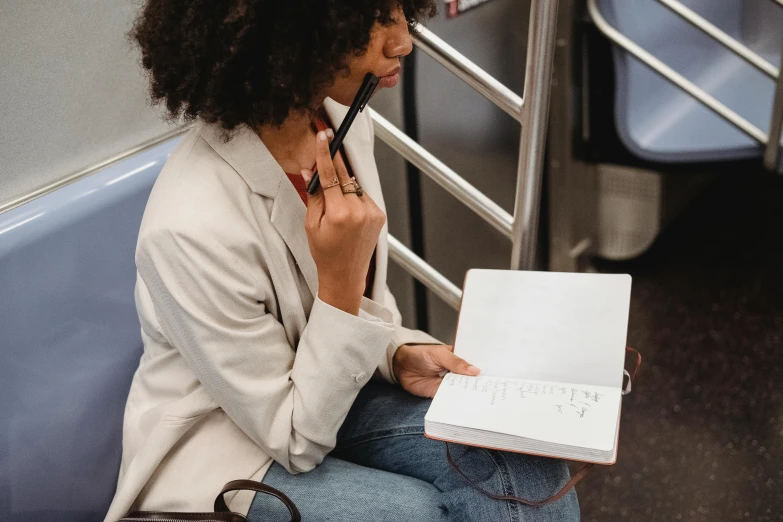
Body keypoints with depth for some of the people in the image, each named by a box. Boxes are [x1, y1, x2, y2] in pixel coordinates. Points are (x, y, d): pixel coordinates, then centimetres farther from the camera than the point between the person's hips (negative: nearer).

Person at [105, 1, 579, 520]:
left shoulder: (342, 124, -11)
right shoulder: (194, 226, -34)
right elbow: (295, 440, -22)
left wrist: (400, 354, -14)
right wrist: (340, 280, -33)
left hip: (322, 393, 6)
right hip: (219, 450, -5)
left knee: (534, 474, -12)